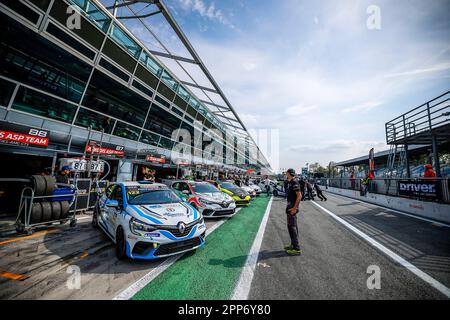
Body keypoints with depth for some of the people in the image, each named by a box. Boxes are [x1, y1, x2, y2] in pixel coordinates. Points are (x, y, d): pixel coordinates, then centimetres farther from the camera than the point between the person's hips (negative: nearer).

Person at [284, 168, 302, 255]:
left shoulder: (294, 183, -17)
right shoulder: (290, 183, 13)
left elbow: (299, 196, -24)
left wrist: (294, 208, -24)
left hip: (292, 208, -10)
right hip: (290, 207, 10)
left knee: (292, 227, -4)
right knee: (290, 226, 17)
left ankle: (297, 249, 5)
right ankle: (293, 244, 29)